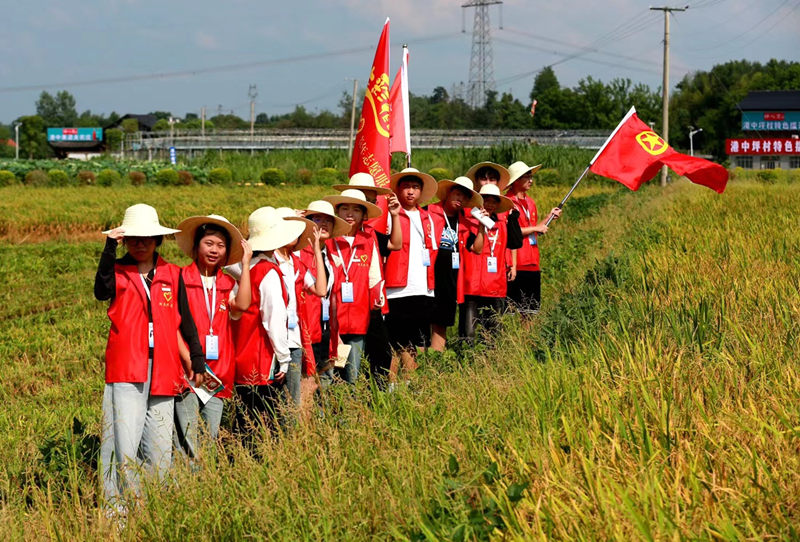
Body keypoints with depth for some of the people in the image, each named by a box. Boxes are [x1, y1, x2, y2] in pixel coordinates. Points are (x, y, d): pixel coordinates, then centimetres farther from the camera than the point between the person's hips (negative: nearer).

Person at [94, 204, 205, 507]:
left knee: (160, 449, 7)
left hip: (163, 369, 3)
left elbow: (184, 320, 18)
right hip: (127, 368, -3)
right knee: (125, 447, -12)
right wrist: (110, 247, -28)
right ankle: (120, 511, -7)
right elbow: (102, 292, -21)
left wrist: (195, 358, 13)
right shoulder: (117, 271, 3)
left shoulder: (172, 274, 12)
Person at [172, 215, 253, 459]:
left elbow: (242, 304, -10)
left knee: (212, 436, 7)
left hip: (218, 372, 4)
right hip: (186, 369, -4)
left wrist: (245, 263, -5)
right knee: (187, 441, -8)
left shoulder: (228, 283, 12)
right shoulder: (181, 278, -1)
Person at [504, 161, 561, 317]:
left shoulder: (529, 202, 17)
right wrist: (535, 228, -11)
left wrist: (550, 216, 13)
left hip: (532, 263, 8)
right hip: (516, 264, -8)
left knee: (533, 309, 8)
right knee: (514, 309, -6)